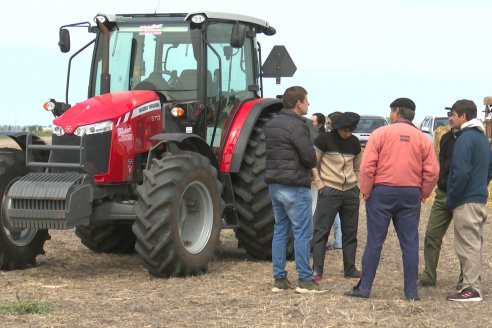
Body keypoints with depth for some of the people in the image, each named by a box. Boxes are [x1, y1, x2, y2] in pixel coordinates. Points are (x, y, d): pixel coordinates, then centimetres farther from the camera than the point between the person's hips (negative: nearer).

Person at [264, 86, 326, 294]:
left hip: (274, 184, 8)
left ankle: (279, 279, 12)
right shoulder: (297, 126, -15)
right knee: (303, 233, -2)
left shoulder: (271, 125, 11)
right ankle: (305, 280, -1)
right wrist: (310, 165, 4)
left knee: (280, 230, 12)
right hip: (295, 186, -8)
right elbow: (310, 158, -19)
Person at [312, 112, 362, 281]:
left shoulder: (354, 143, 9)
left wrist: (358, 184, 12)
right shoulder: (324, 140, -7)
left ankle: (350, 268, 18)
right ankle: (317, 270, -4)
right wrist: (319, 184, -9)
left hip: (351, 191, 5)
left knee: (350, 231, 10)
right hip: (330, 191, -5)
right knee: (322, 230, -6)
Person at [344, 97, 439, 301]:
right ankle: (411, 291, 7)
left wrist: (366, 191, -1)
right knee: (410, 243, 6)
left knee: (374, 242, 2)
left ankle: (364, 287, 4)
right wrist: (423, 194, 12)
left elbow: (367, 166, -10)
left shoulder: (380, 133, -4)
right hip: (411, 193, 2)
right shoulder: (422, 139, 5)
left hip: (382, 192, -2)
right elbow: (432, 171, 0)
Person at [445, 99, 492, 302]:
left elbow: (461, 173, -21)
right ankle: (472, 287, 19)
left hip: (466, 202, -9)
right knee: (474, 245, 14)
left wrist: (451, 199, -12)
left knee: (468, 246, -5)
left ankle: (471, 289, -4)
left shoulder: (465, 139, -15)